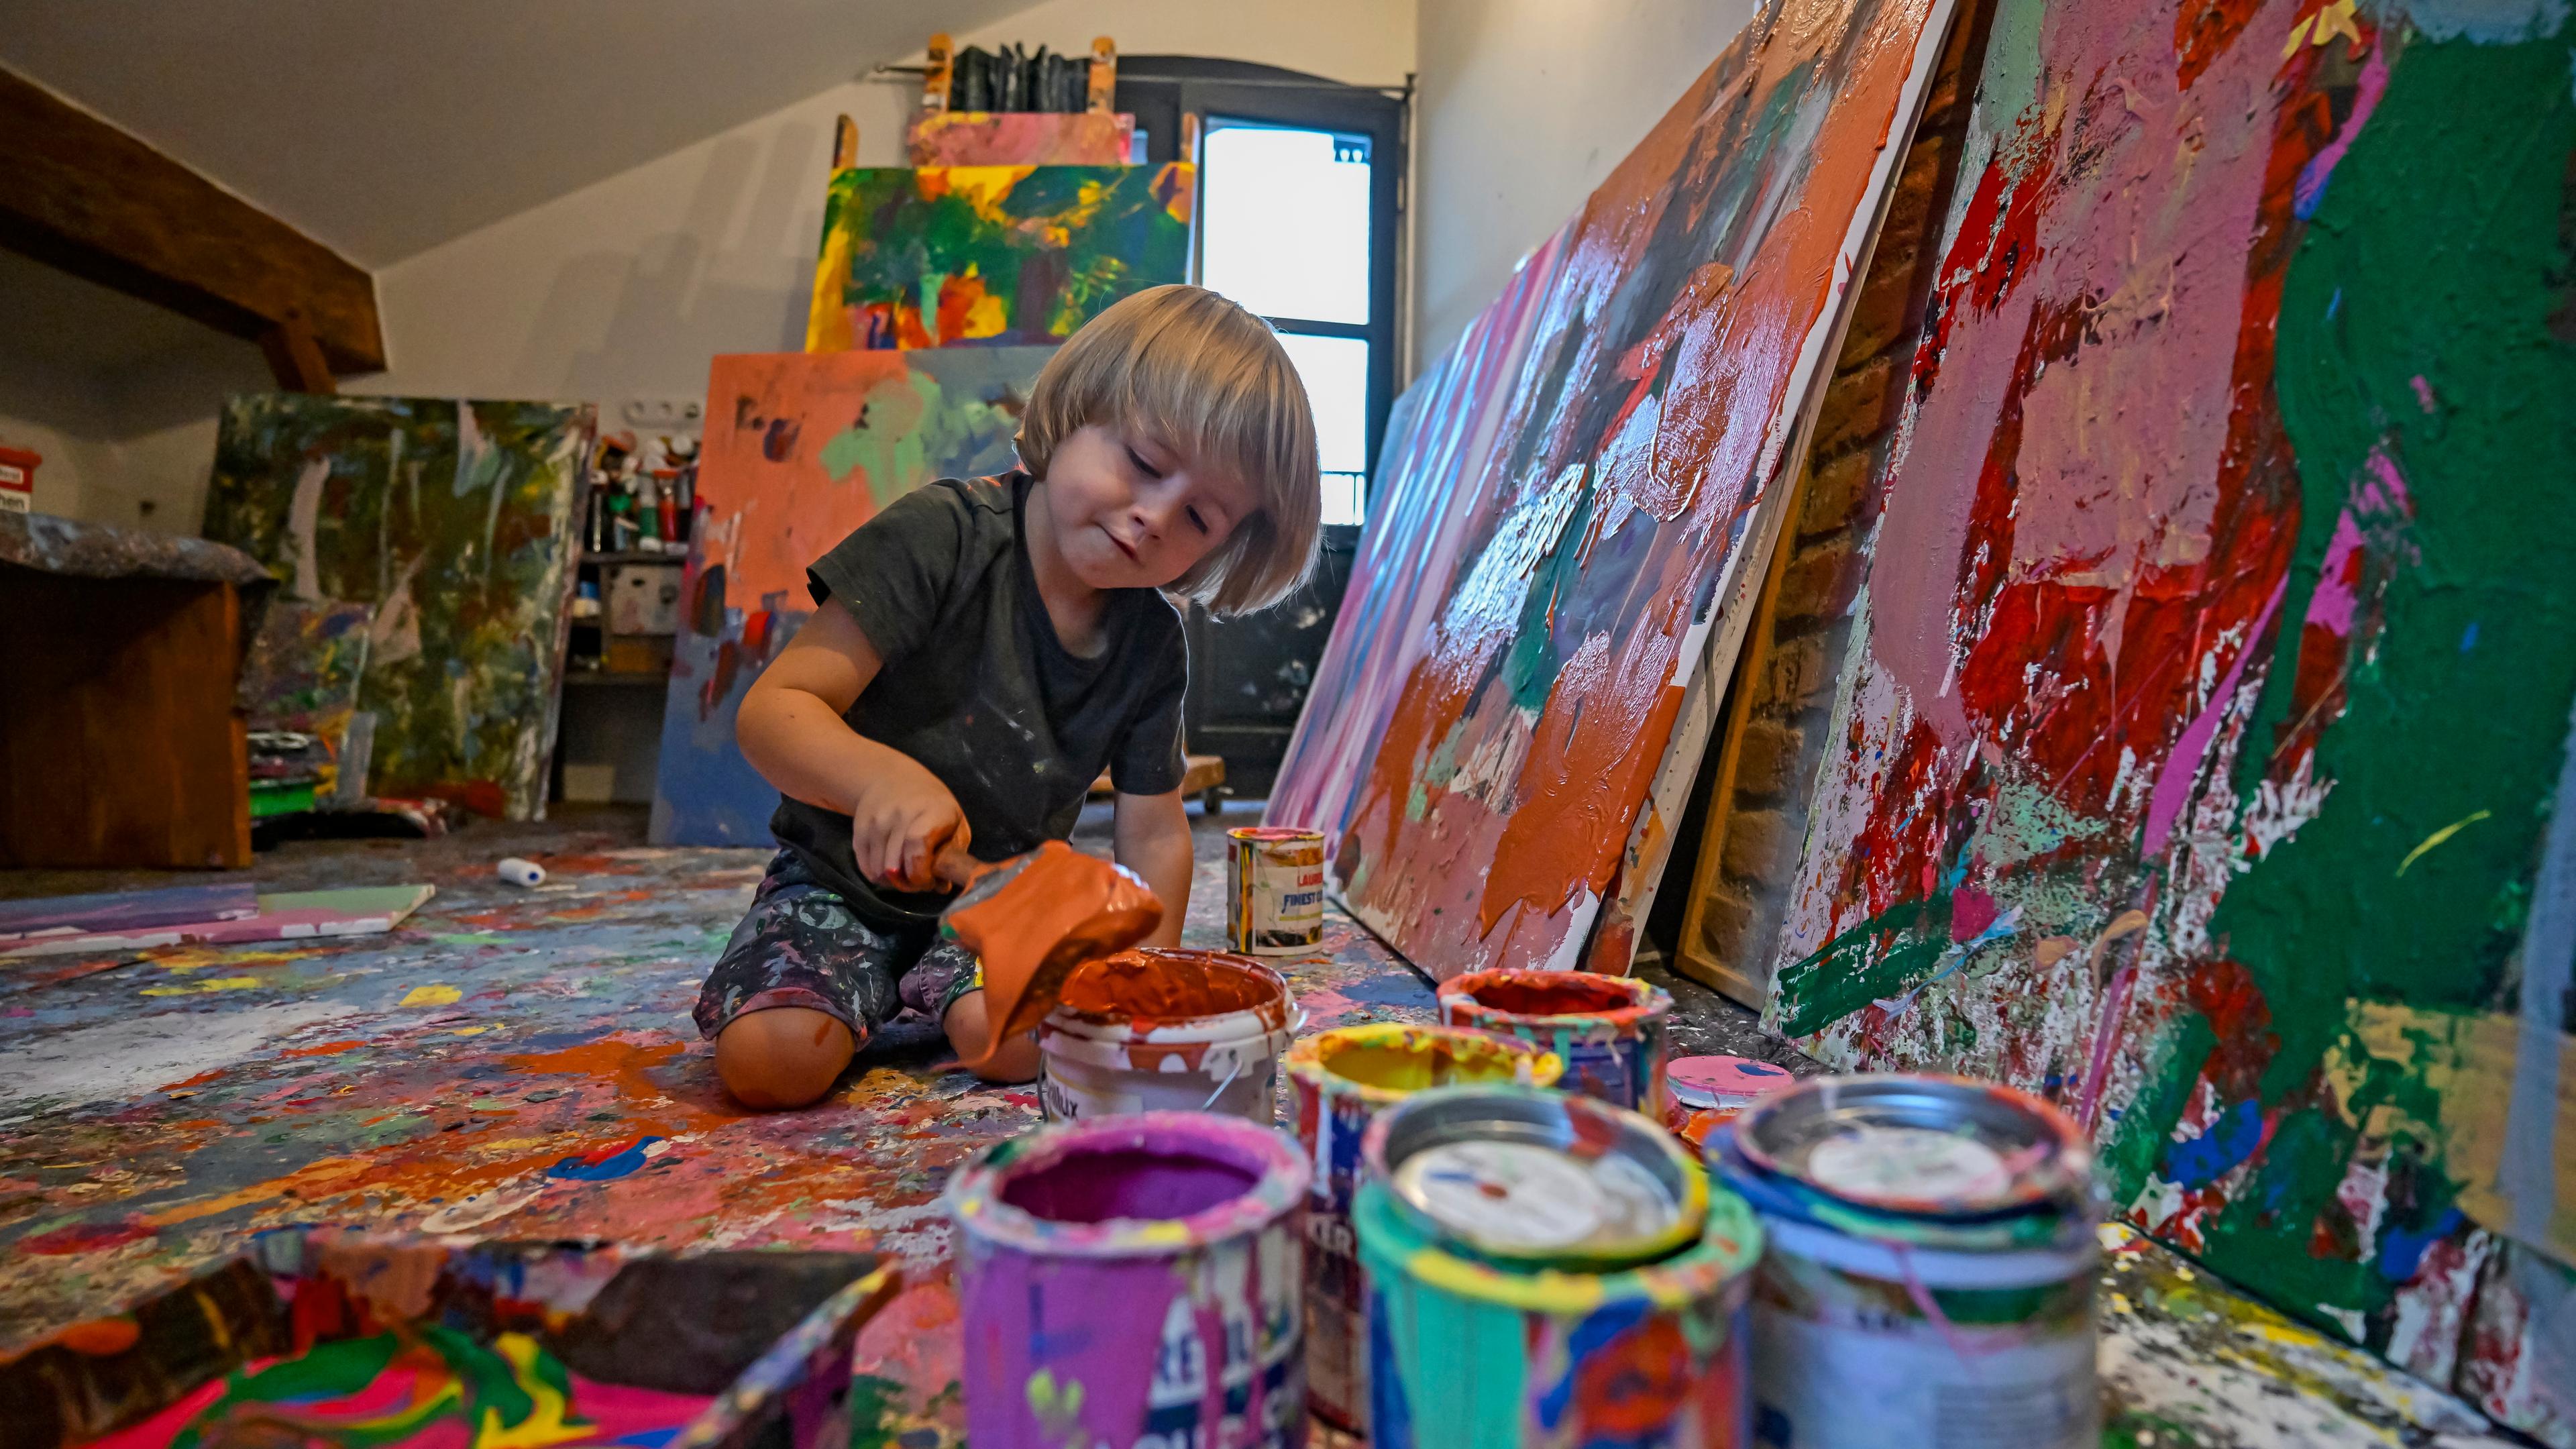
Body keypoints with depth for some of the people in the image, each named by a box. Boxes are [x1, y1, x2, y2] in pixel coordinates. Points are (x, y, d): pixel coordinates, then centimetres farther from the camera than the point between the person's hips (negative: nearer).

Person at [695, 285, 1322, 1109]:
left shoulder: (1153, 647, -7)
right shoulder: (944, 536, -21)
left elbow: (1153, 834, 1)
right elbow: (772, 710, -26)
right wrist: (881, 778, -46)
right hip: (850, 878, -3)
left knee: (1018, 1039, -23)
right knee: (772, 1058, -23)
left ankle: (935, 985, 10)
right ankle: (872, 988, 9)